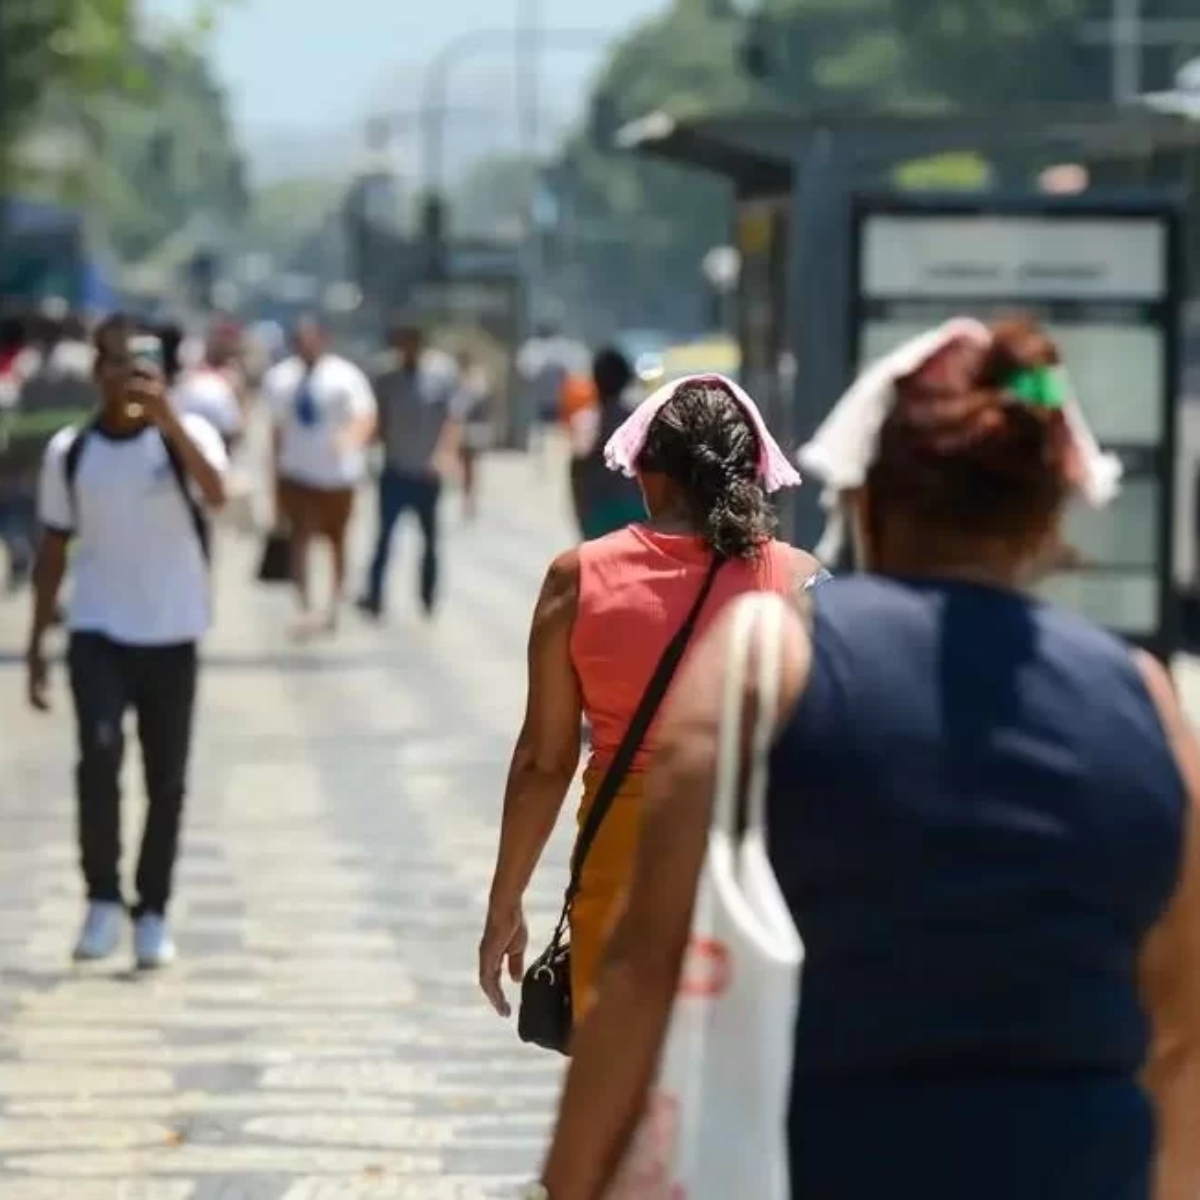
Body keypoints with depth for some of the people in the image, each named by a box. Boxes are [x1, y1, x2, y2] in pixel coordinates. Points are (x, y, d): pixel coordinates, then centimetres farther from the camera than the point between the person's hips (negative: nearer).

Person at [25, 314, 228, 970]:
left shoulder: (184, 435, -5)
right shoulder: (69, 450, 3)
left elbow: (216, 493, -27)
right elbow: (53, 549, 10)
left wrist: (166, 417, -39)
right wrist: (36, 644, 7)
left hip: (170, 636, 0)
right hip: (96, 632, 0)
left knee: (166, 781, 5)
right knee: (99, 752, -20)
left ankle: (152, 914, 19)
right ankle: (103, 899, -7)